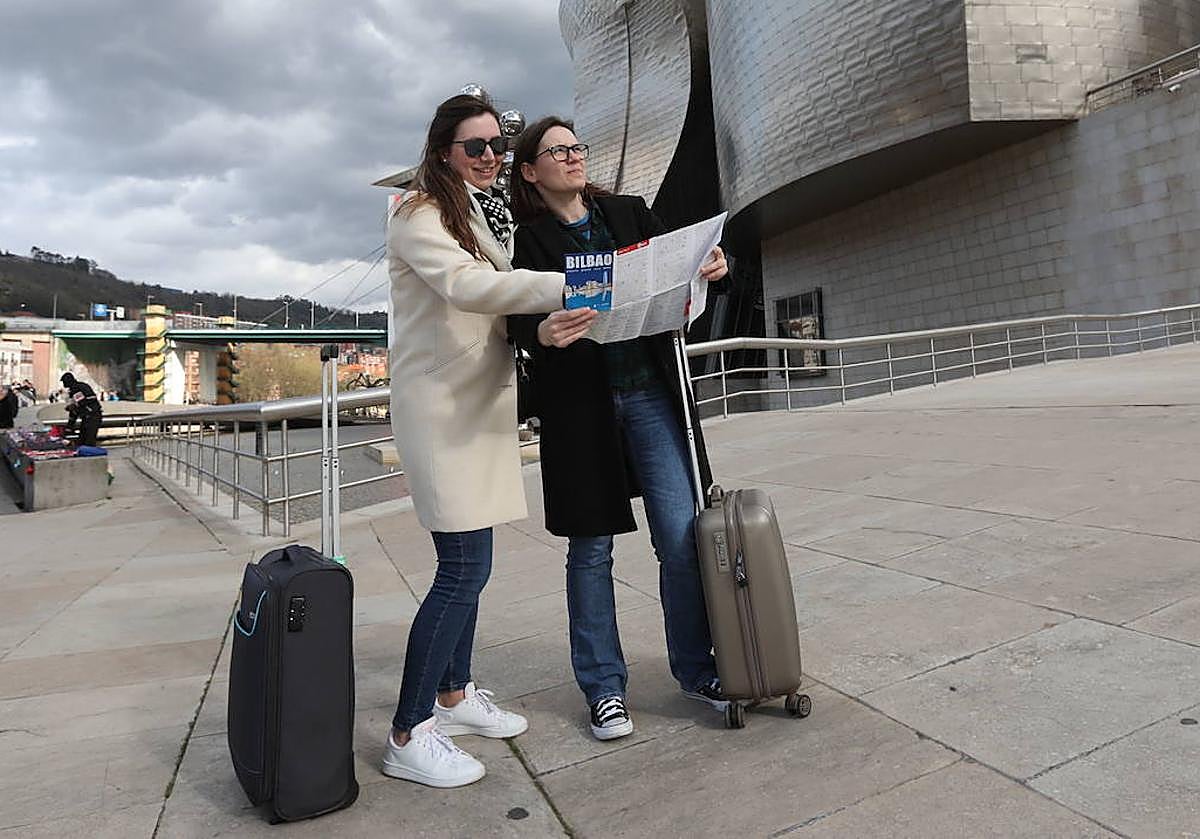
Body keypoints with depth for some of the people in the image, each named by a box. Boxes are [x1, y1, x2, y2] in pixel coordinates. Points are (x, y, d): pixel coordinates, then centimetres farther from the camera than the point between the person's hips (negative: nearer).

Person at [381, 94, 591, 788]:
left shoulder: (492, 213, 20)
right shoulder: (420, 214, -8)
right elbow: (465, 284, -26)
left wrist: (543, 324, 0)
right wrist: (564, 287, -35)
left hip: (483, 404, 8)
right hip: (440, 405, -8)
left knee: (466, 561, 14)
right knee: (465, 568, -11)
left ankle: (454, 695, 29)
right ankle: (408, 736, 2)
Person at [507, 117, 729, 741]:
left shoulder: (629, 213, 13)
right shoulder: (526, 240, 2)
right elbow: (518, 319, -9)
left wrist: (706, 271, -10)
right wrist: (542, 334, -32)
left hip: (652, 392, 3)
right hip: (580, 406, -2)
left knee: (682, 536, 0)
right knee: (591, 549, 7)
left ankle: (695, 669, 20)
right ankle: (603, 685, 23)